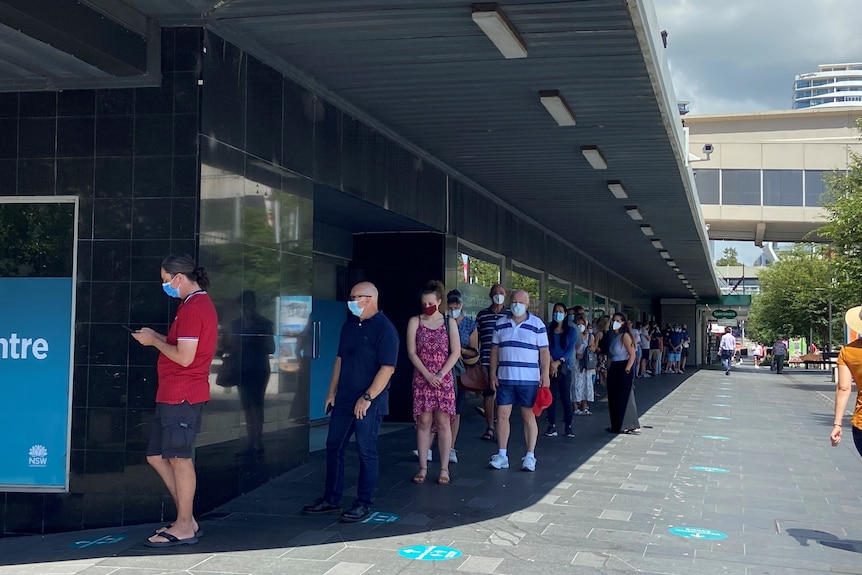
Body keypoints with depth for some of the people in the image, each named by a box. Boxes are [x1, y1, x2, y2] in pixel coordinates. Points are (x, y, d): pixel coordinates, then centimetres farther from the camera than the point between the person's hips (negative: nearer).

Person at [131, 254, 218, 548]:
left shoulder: (192, 308, -15)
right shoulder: (200, 303, 18)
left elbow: (184, 357, -19)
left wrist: (154, 341, -7)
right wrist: (157, 337, 11)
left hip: (182, 395, -11)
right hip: (173, 394, 11)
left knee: (180, 458, -5)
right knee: (157, 456, 14)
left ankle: (184, 528, 3)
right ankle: (186, 520, 18)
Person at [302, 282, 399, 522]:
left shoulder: (384, 328, -12)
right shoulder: (349, 325, 12)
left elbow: (387, 367, -17)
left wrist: (368, 397, -20)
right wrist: (332, 392, 12)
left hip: (369, 403, -8)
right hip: (343, 400, 8)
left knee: (366, 452, 0)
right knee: (333, 447, 11)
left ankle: (364, 504, 11)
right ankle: (331, 499, 21)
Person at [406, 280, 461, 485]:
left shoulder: (449, 322, 3)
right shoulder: (415, 322, 3)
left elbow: (456, 352, -2)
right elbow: (412, 352, -3)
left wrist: (440, 374, -11)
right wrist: (428, 375, -12)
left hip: (444, 379, 0)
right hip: (422, 378, 0)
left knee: (443, 422, -1)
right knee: (423, 421, 1)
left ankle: (444, 469, 3)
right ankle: (423, 467, 7)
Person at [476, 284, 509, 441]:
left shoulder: (510, 315, 5)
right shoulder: (481, 315, 9)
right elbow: (476, 338, 13)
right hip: (486, 362, 2)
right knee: (487, 393, 6)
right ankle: (489, 428, 15)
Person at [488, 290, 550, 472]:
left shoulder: (537, 324, 0)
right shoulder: (500, 324, 9)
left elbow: (544, 351, -2)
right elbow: (494, 350, 11)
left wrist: (545, 374, -10)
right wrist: (493, 374, 5)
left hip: (529, 379, -3)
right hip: (504, 378, 3)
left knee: (529, 416, 2)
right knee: (502, 415, 3)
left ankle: (530, 456, 8)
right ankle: (502, 455, 10)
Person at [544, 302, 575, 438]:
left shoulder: (570, 331, 7)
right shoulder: (548, 330, 9)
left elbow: (571, 350, -2)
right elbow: (545, 348, 0)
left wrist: (558, 362, -13)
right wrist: (551, 362, -15)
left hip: (564, 367, -1)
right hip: (550, 367, 1)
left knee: (566, 396, -4)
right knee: (550, 396, -1)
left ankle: (569, 426, 1)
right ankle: (552, 426, 3)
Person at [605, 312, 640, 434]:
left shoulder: (625, 336, -13)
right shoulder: (614, 335, 12)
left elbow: (632, 355, -17)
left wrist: (627, 369, -22)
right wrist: (609, 367, 6)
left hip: (623, 369, -9)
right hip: (614, 369, 9)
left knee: (624, 397, -3)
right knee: (613, 398, 11)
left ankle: (629, 426, 6)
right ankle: (617, 425, 20)